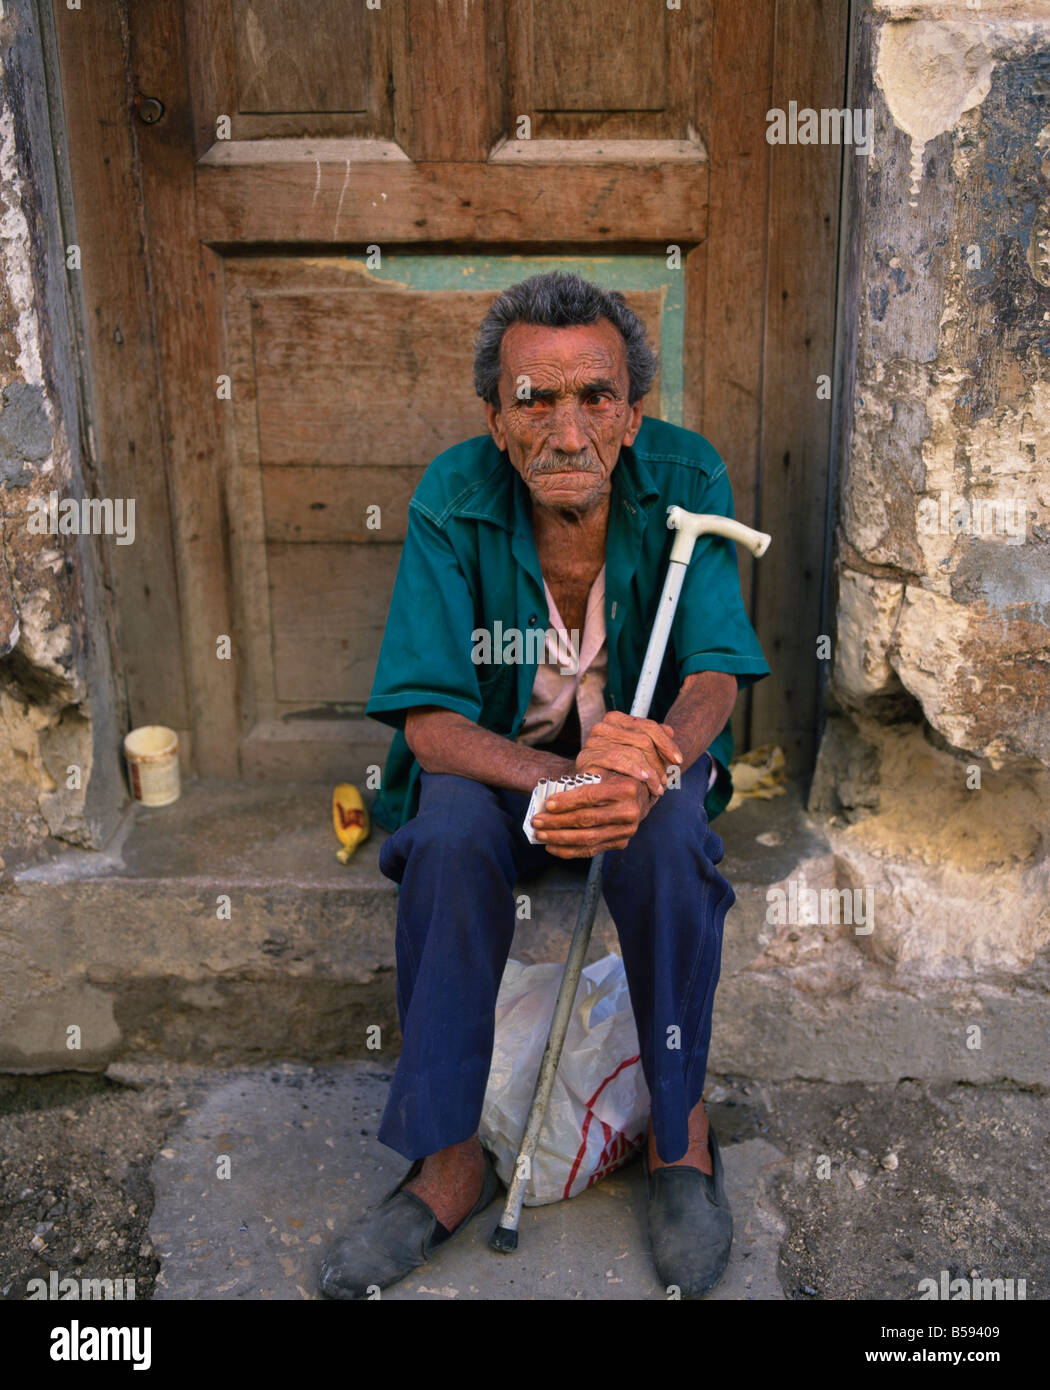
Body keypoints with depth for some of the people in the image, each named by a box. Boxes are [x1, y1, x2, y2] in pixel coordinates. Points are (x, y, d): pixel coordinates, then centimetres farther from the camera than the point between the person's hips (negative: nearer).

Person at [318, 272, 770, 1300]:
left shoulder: (685, 480, -16)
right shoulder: (452, 502, -18)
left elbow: (715, 677, -19)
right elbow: (429, 721, -22)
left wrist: (649, 768, -43)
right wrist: (563, 778, -41)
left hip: (647, 745, 1)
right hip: (494, 754, 0)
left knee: (669, 830, -32)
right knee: (450, 835, -32)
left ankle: (679, 1128, -11)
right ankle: (449, 1159, -16)